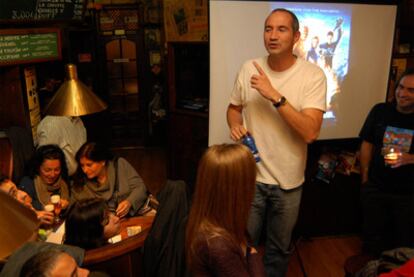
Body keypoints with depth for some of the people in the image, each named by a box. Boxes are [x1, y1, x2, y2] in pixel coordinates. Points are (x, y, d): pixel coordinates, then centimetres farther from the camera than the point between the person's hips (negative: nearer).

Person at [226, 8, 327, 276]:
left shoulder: (313, 75, -13)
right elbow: (234, 108, 13)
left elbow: (310, 132, -23)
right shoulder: (249, 68, -2)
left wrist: (275, 96, -28)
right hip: (250, 177, 2)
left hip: (288, 182, -1)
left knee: (280, 248, 20)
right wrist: (235, 125, -9)